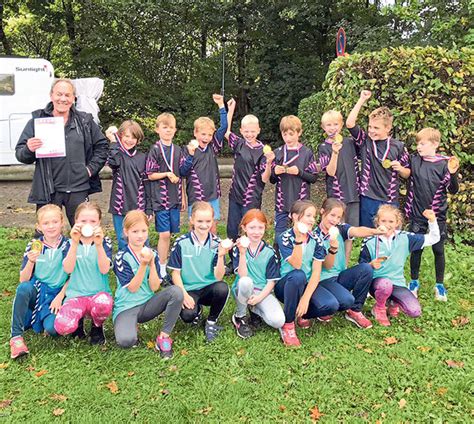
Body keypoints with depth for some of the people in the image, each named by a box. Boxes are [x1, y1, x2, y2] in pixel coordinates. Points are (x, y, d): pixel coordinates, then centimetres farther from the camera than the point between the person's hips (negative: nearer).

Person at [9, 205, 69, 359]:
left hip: (57, 293, -2)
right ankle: (16, 337, -24)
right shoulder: (34, 246, 0)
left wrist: (60, 297, -11)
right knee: (23, 288, -34)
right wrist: (31, 262, -20)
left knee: (52, 328, -28)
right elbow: (23, 280, -3)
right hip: (37, 290, 2)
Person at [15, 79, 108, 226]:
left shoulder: (85, 121, 8)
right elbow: (20, 154, 4)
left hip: (79, 191, 2)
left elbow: (102, 146, 15)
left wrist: (91, 168, 3)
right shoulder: (37, 121, 3)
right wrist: (29, 150, -19)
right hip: (48, 191, -1)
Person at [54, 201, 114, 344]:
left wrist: (99, 245, -25)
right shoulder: (71, 243, 6)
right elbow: (68, 269, -11)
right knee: (62, 326, -29)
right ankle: (79, 319, 12)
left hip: (99, 293, 0)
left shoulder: (105, 242, 3)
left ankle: (97, 327, 0)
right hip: (75, 295, 1)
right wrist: (75, 243, -21)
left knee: (103, 303, -39)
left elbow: (104, 269, -12)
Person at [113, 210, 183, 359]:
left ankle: (164, 337, -12)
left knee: (176, 291, -23)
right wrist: (143, 265, -26)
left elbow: (154, 287, -7)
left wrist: (151, 263, -19)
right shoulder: (122, 257, -9)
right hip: (126, 307, -3)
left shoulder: (152, 254, 1)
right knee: (125, 340, -33)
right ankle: (132, 326, 6)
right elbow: (132, 288, -16)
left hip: (148, 304, 4)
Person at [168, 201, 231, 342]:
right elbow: (175, 273, -2)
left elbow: (218, 277, -11)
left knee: (222, 288, -33)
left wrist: (221, 256, -27)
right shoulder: (181, 243, -7)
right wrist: (184, 294, -14)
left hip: (209, 288, 1)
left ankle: (211, 322, -3)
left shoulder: (216, 244, -5)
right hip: (188, 290, -1)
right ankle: (197, 309, 12)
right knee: (187, 315, -30)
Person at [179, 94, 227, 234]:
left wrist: (221, 105, -6)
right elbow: (182, 172, -8)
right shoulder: (188, 149, -4)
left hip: (212, 196, 3)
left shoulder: (213, 147, 4)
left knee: (213, 228, 9)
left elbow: (223, 128, -2)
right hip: (195, 198, -3)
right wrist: (190, 155, -22)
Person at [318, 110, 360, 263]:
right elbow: (330, 172, -13)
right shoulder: (324, 147, -2)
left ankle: (346, 264, 18)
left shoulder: (349, 142, 7)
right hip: (336, 195, -3)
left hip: (354, 193, 4)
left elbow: (356, 166, 15)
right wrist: (335, 153, -25)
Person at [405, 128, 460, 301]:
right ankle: (414, 282, 27)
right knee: (416, 249, 10)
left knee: (438, 250, 9)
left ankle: (440, 285, 24)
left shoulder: (444, 164, -9)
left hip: (437, 216, -1)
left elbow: (453, 190, -7)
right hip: (417, 215, 1)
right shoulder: (414, 160, -4)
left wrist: (453, 173, -22)